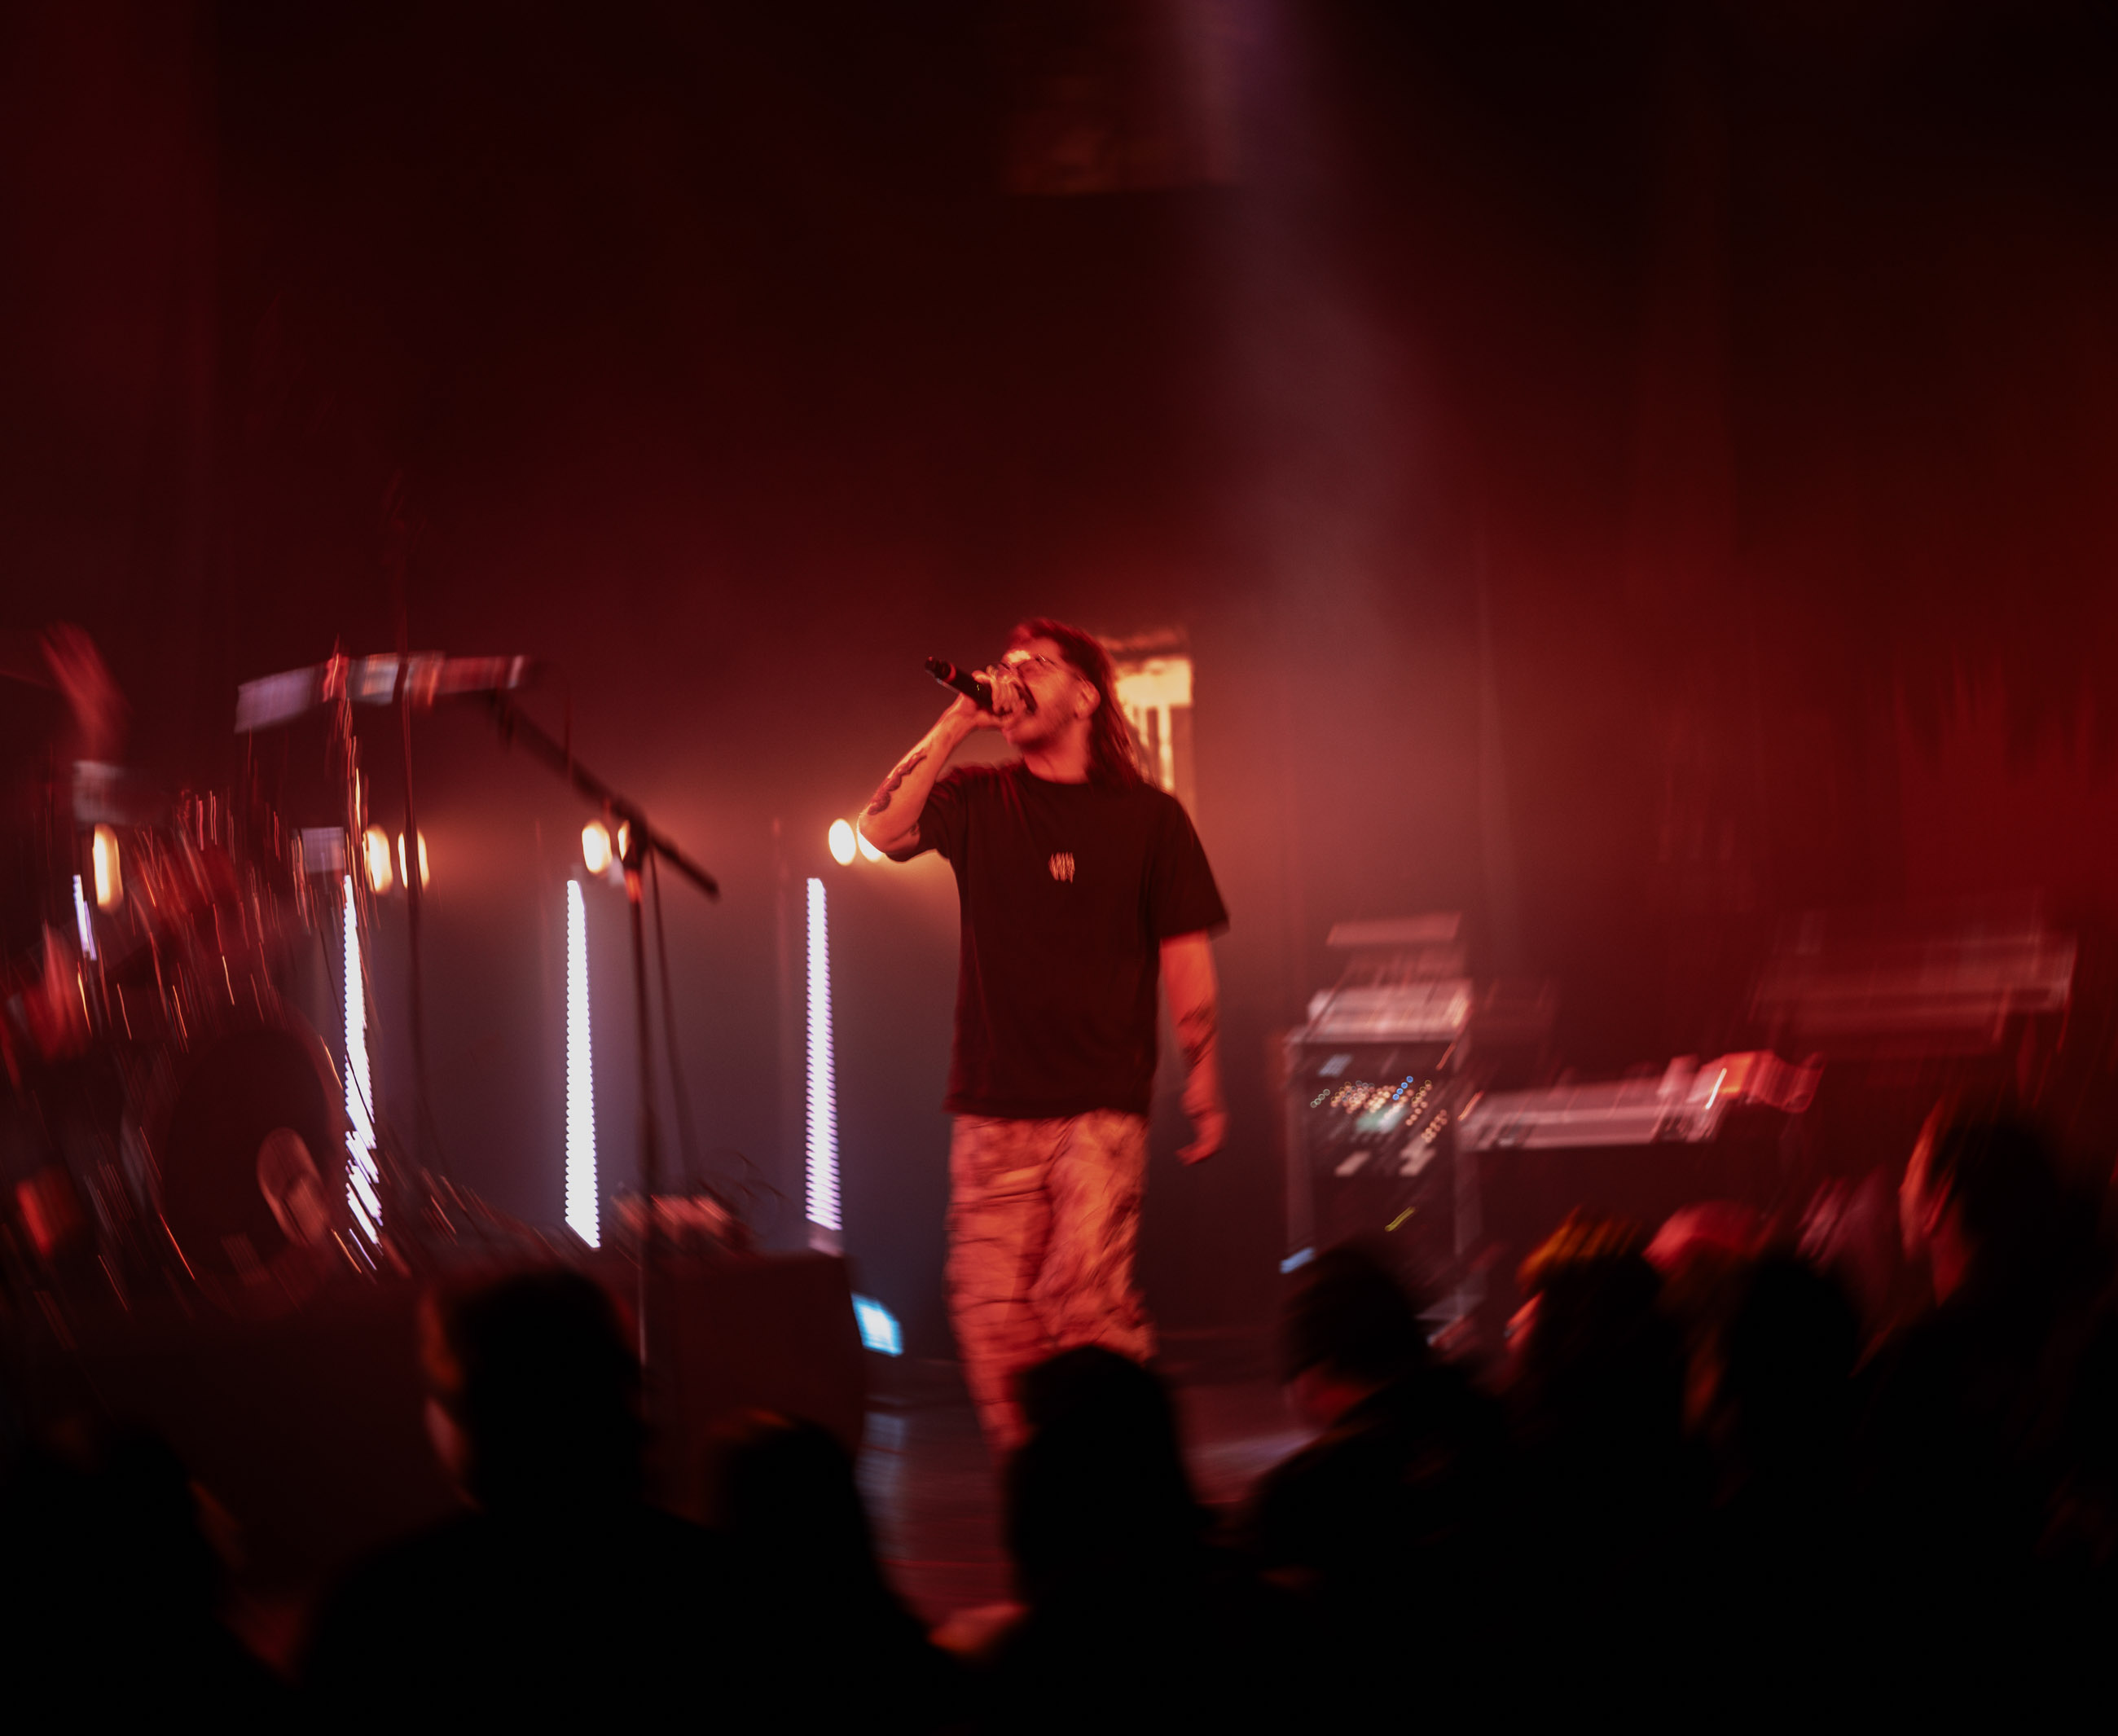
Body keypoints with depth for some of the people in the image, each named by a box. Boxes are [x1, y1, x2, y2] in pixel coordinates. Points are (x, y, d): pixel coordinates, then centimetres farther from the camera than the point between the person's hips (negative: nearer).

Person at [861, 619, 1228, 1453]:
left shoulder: (1148, 816, 7)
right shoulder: (978, 801, 11)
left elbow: (1184, 955, 7)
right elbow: (881, 830, -7)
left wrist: (1203, 1091, 2)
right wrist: (955, 725, -5)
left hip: (1102, 1104, -2)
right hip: (993, 1103, 3)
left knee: (1086, 1303, -15)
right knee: (992, 1315, -3)